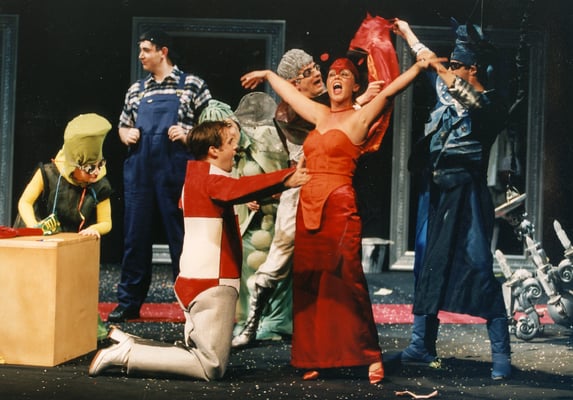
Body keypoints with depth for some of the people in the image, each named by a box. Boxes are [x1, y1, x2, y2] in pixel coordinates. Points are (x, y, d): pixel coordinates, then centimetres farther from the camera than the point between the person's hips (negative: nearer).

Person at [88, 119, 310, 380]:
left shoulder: (195, 177, 15)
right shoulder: (210, 180, -14)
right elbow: (239, 188, -32)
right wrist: (286, 178, -36)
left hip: (194, 281, 10)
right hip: (212, 284, -10)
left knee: (198, 354, 18)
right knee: (211, 368, -9)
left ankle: (127, 343, 12)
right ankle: (126, 354, -8)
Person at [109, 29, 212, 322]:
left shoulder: (192, 85, 2)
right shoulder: (136, 90, 15)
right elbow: (123, 126, 25)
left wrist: (189, 134, -15)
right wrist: (126, 135, 3)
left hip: (176, 171, -4)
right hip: (139, 171, 5)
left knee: (181, 237, 0)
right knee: (135, 237, 7)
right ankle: (129, 302, 16)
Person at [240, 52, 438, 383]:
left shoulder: (359, 118, -1)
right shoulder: (321, 116, 17)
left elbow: (388, 92, -16)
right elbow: (290, 93, 33)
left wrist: (420, 66, -30)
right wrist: (268, 75, 48)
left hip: (339, 207, -7)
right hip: (308, 207, 7)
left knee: (346, 282, -9)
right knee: (309, 286, 5)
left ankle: (371, 356, -4)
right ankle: (316, 358, 9)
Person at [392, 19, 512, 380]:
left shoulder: (491, 106, -6)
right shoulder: (450, 96, 14)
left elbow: (473, 102, -29)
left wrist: (440, 68, -32)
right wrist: (406, 32, 38)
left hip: (466, 196, -8)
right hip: (436, 193, 8)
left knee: (479, 268, -12)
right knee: (428, 266, 8)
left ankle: (501, 354, -10)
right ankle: (422, 344, 14)